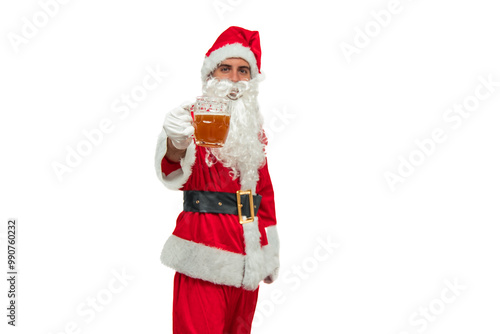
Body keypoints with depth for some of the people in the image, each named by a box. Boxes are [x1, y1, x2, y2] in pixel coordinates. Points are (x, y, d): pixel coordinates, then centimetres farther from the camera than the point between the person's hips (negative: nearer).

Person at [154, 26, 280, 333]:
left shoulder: (253, 127, 13)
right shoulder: (195, 117, -6)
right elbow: (174, 167, -28)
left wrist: (272, 249, 18)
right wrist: (176, 143, -52)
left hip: (248, 253, 6)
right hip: (206, 252, -6)